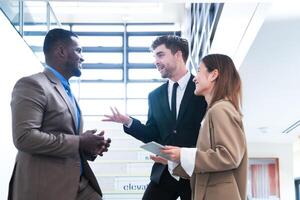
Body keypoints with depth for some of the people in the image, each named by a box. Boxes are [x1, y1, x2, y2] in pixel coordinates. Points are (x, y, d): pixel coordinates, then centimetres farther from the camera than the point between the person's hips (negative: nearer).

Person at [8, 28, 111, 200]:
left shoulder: (67, 92, 19)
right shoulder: (32, 84, -9)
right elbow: (25, 137, -21)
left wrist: (89, 148, 4)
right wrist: (79, 142, -17)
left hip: (79, 184, 8)